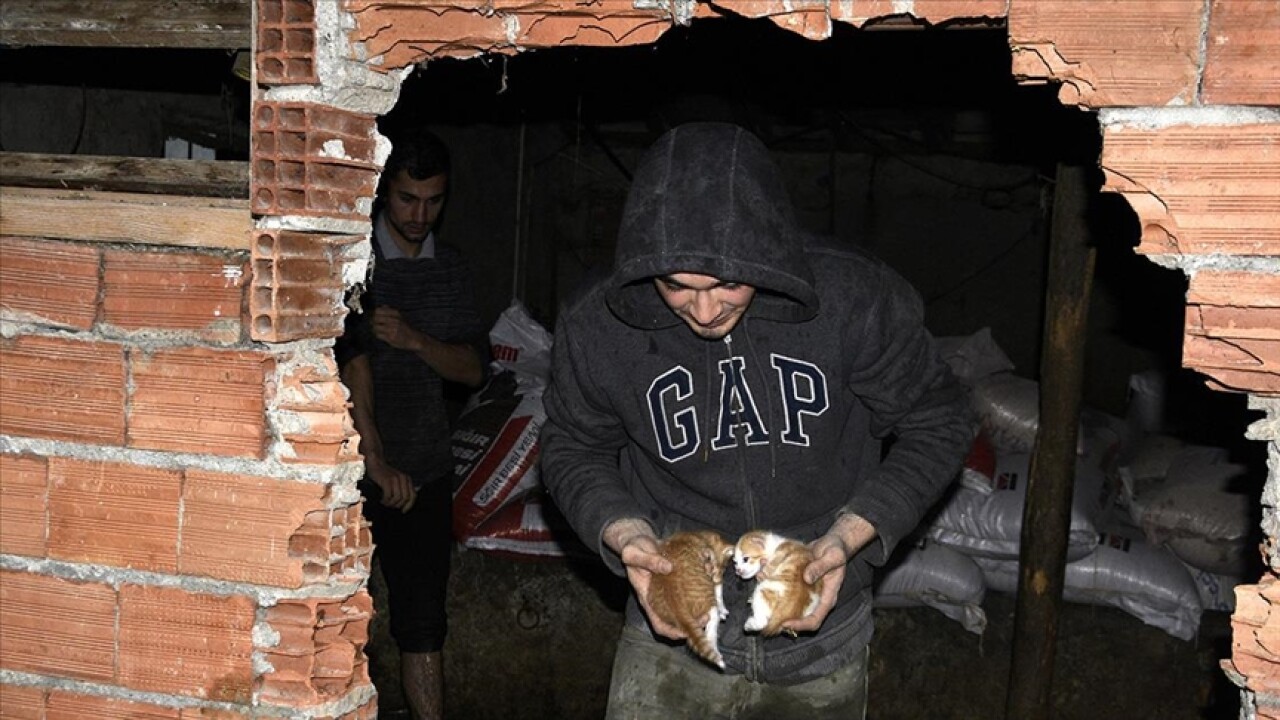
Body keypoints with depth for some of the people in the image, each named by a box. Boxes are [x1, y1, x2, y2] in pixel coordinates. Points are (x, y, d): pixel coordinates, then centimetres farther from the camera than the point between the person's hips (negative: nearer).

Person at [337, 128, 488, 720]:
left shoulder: (450, 267, 9)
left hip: (425, 471, 4)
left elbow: (474, 368, 6)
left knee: (423, 622, 8)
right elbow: (349, 360, -17)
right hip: (349, 468, -4)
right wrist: (375, 462, -21)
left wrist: (415, 340, -14)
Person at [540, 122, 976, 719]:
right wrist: (623, 532, -17)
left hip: (820, 639, 0)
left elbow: (936, 424, -5)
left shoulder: (853, 297, -20)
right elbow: (574, 451, 3)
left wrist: (851, 534, -17)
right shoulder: (596, 327, -16)